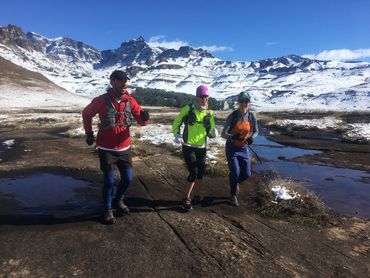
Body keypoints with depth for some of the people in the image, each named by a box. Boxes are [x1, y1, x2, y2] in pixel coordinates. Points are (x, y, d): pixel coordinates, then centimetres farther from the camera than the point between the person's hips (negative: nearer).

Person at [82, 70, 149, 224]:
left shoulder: (129, 100, -2)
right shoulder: (102, 101, -11)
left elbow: (141, 121, -4)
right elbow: (86, 114, 7)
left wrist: (144, 117, -27)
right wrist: (89, 133, 5)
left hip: (124, 148, 4)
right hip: (106, 149, -3)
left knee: (128, 178, 9)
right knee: (110, 181, 1)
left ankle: (118, 201, 37)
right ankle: (108, 209, 24)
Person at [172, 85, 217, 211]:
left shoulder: (209, 113, 4)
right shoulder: (188, 109, -7)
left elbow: (211, 132, 7)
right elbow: (176, 122, 1)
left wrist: (213, 133, -17)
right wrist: (177, 135, -16)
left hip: (202, 148, 4)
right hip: (188, 147, -4)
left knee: (200, 174, 9)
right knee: (194, 173, -12)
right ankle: (186, 199, 9)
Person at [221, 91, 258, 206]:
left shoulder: (252, 117, -7)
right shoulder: (232, 116, -17)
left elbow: (256, 131, 8)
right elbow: (223, 134, -18)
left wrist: (251, 137, -14)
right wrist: (233, 137, -38)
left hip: (244, 148, 3)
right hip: (232, 148, -3)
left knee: (246, 174, 1)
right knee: (235, 172, -9)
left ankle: (235, 182, 37)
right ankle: (233, 195, 18)